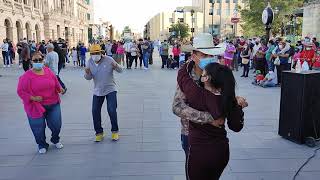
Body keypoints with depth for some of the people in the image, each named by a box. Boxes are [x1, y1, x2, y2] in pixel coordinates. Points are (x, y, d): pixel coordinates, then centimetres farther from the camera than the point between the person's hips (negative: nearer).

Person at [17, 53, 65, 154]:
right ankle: (42, 145, 34)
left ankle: (55, 140, 40)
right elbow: (21, 91, -8)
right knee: (39, 128, 9)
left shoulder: (48, 71, 3)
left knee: (56, 125, 11)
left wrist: (60, 89, -3)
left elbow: (56, 83, 16)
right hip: (36, 107, -3)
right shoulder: (27, 76, -10)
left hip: (53, 104, 3)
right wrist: (33, 98, -19)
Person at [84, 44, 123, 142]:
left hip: (110, 90, -4)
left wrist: (116, 66, -29)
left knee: (112, 110, -8)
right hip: (97, 91, 4)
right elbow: (89, 78, 3)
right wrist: (87, 73, -20)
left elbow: (120, 70, -7)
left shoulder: (108, 60, -13)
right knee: (95, 112, 3)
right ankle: (99, 133, 21)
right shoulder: (90, 62, -2)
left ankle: (115, 131, 13)